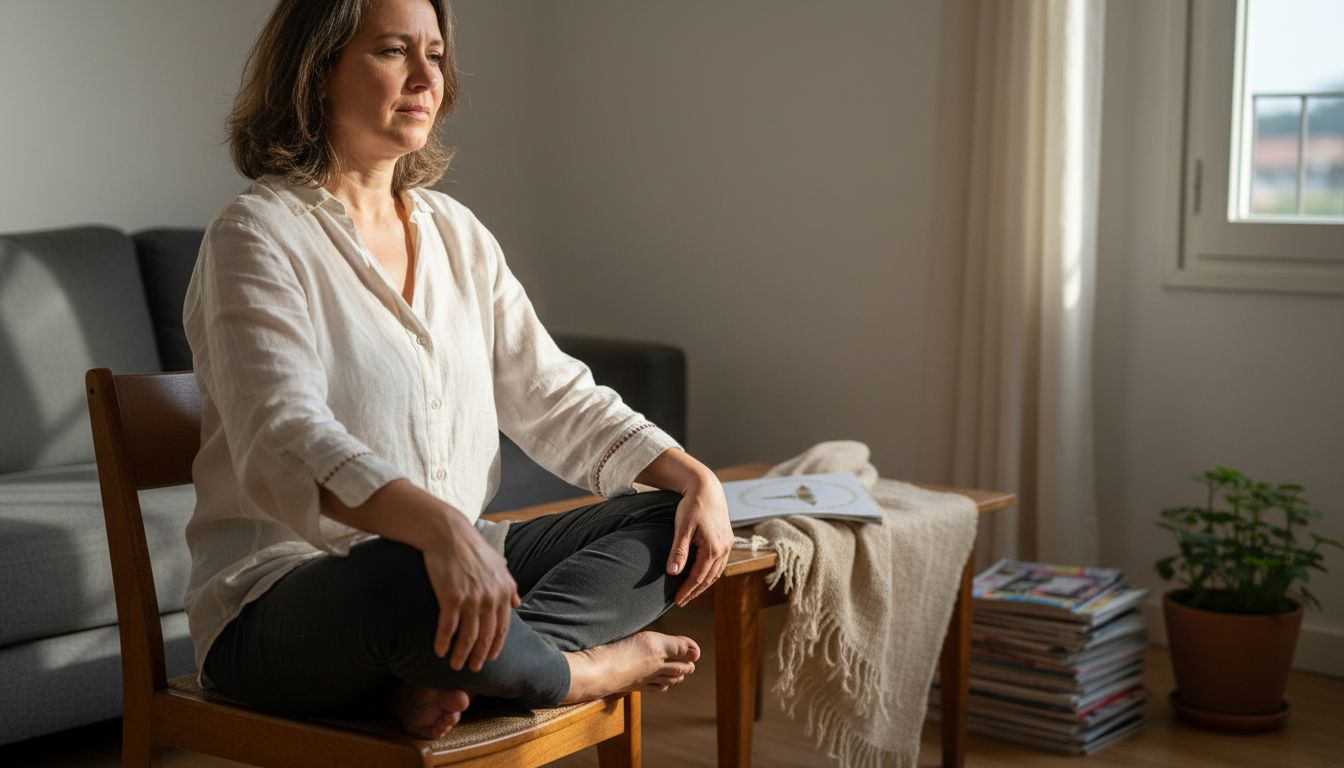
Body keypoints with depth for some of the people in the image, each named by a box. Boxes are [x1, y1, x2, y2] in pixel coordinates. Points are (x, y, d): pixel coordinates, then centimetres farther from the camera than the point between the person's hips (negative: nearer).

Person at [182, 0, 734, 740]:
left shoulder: (454, 232, 13)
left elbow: (555, 398, 13)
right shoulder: (259, 235, -10)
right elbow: (285, 442, -26)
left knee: (667, 523, -6)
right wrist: (440, 527, -44)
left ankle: (457, 670, -25)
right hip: (281, 604, -8)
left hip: (451, 558, 8)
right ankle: (578, 668, -9)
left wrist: (695, 478, -4)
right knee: (419, 582, -40)